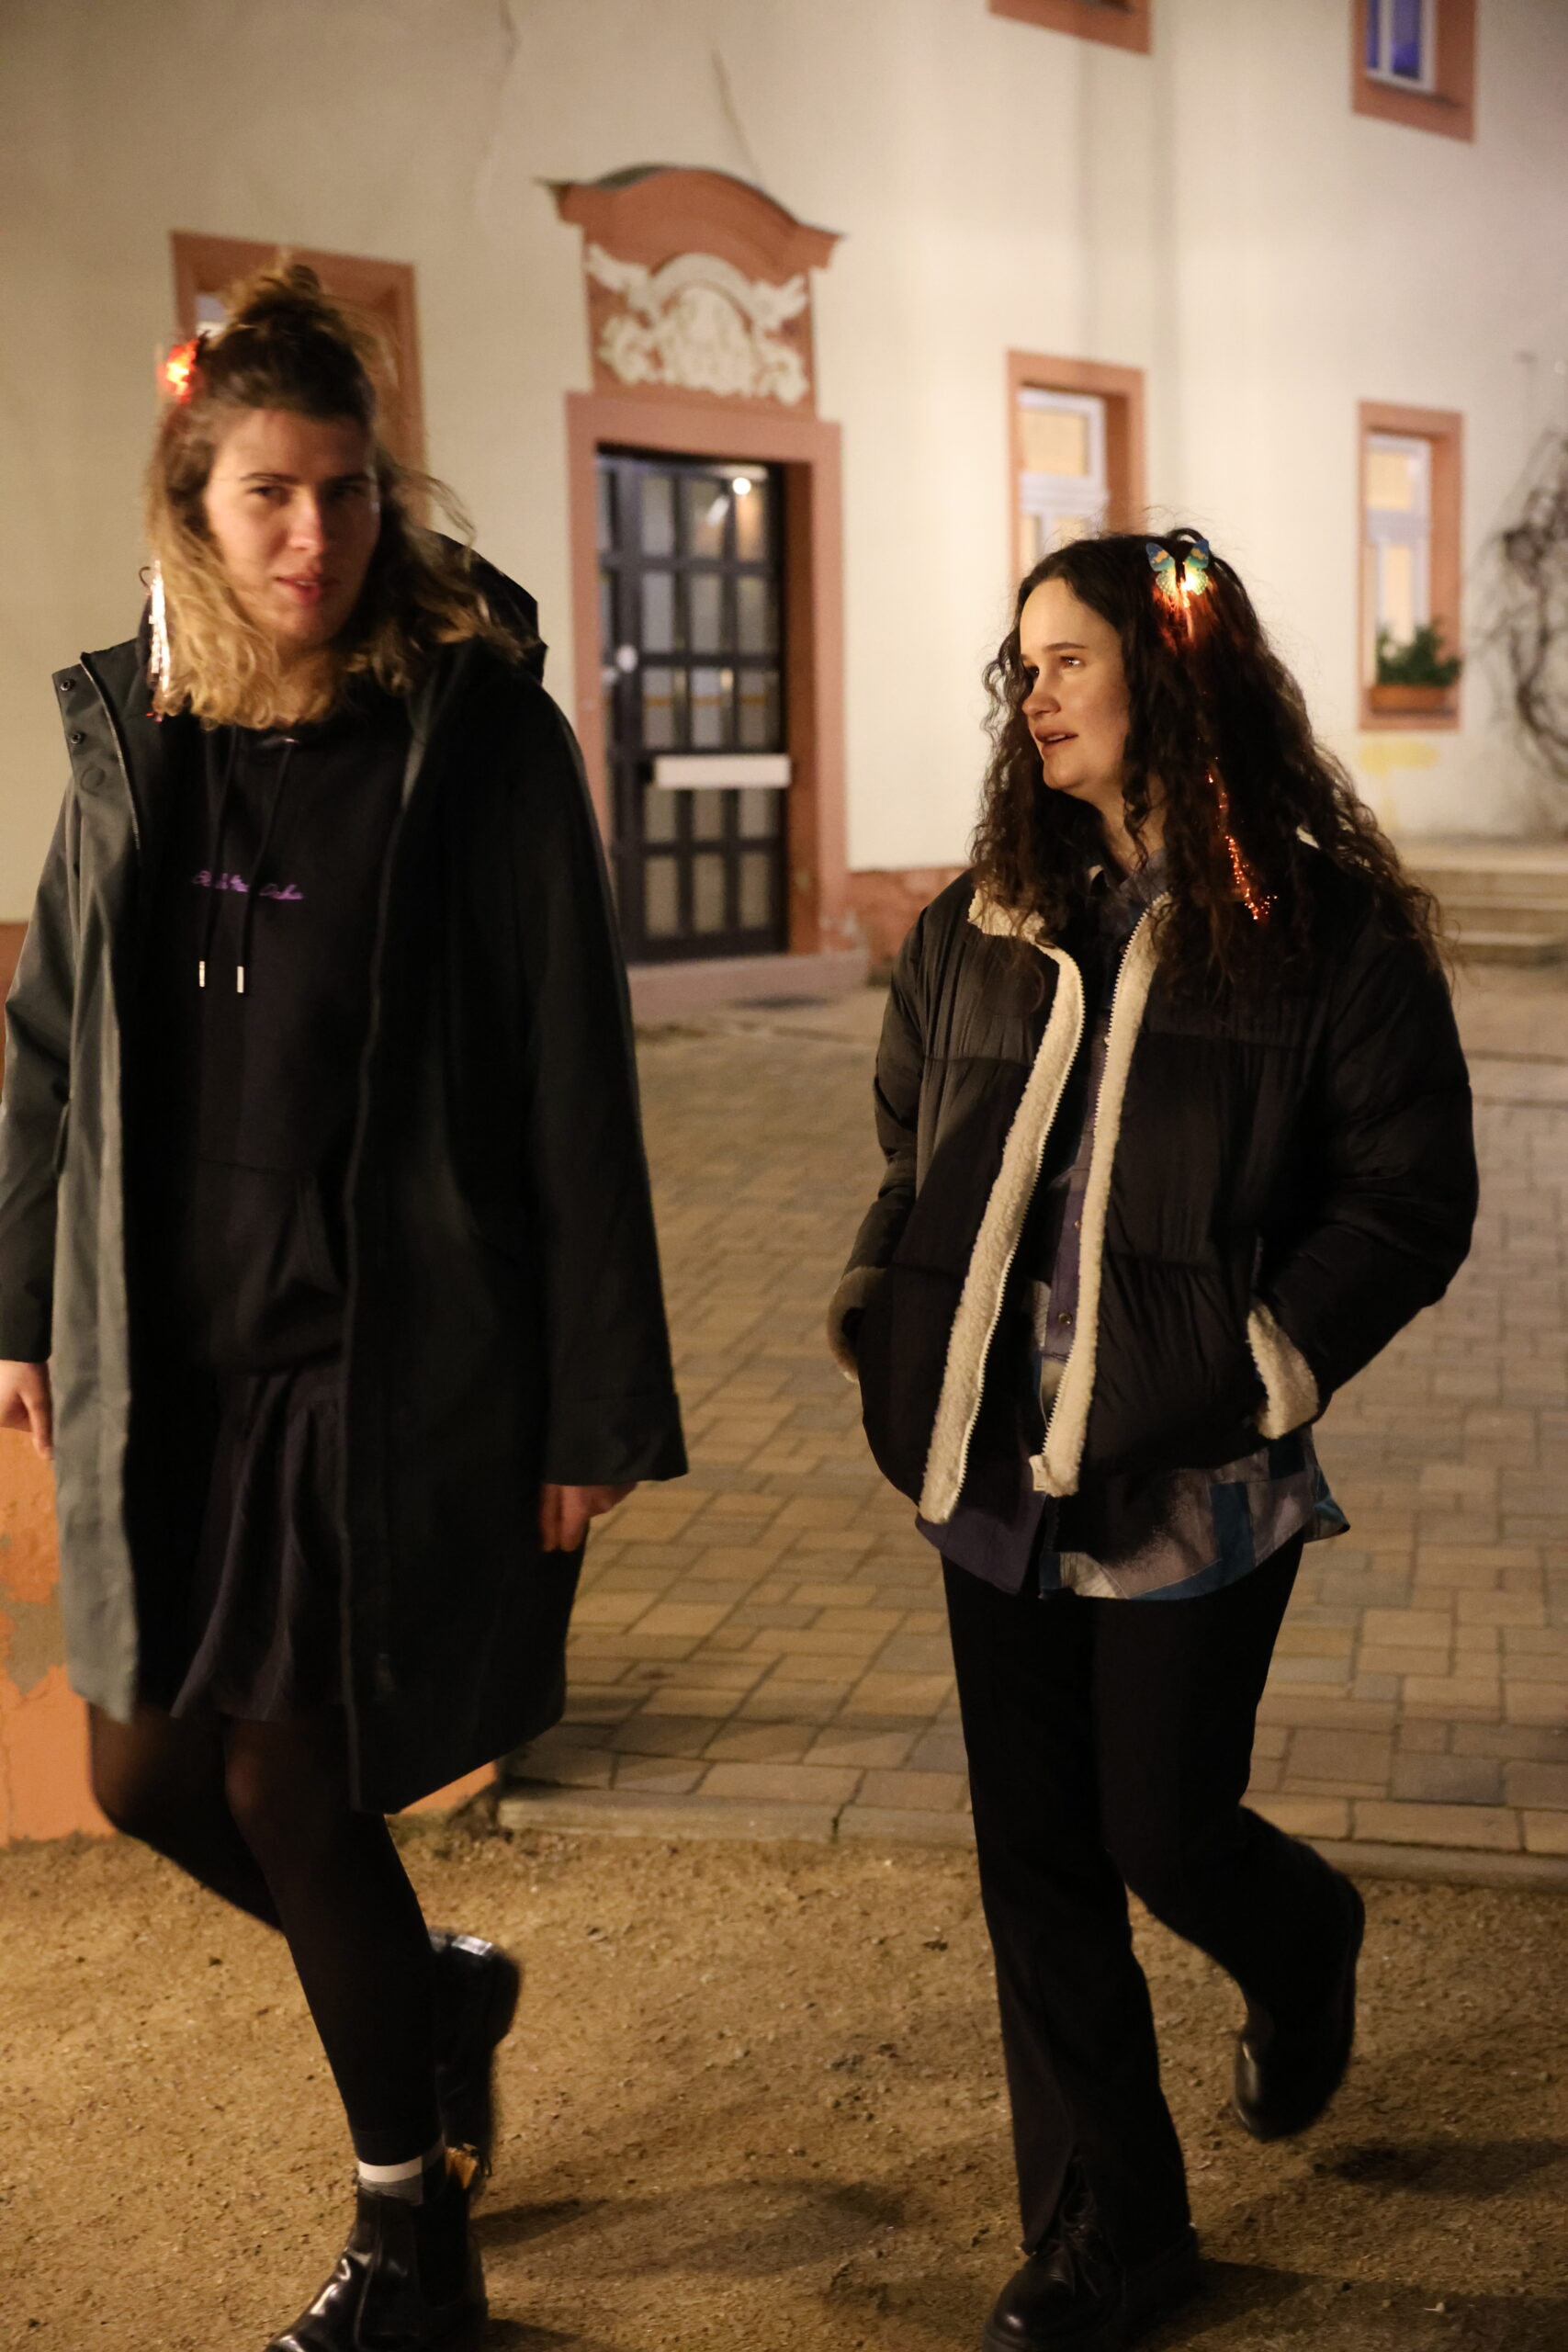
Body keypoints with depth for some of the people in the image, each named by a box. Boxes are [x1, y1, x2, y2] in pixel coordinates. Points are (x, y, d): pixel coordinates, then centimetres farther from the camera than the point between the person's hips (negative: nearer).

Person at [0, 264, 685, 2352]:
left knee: (289, 1780, 2)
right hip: (173, 1360, 6)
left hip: (391, 1358, -5)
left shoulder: (476, 731, -10)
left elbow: (572, 1089, -11)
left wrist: (597, 1408, -12)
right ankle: (441, 1990, 43)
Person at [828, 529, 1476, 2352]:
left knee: (1163, 1836, 6)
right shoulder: (978, 930, 8)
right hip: (999, 1480, 5)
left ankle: (1305, 1950, 45)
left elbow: (1408, 1201, -7)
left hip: (1190, 1494, -4)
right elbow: (912, 1159, 18)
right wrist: (882, 1324, 4)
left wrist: (1261, 1366, -16)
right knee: (1038, 1861, 10)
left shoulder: (1328, 929, -7)